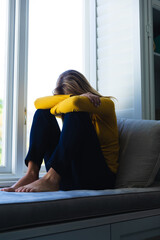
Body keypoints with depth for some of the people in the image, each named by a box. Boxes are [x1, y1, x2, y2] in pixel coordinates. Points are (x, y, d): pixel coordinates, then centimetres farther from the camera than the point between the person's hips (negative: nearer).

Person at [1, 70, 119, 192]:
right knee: (42, 113, 0)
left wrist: (56, 108, -6)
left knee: (75, 113, -25)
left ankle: (51, 179, -28)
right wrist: (71, 97, -15)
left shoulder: (106, 104, -4)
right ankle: (32, 174, -14)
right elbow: (38, 103, -5)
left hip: (99, 176, -5)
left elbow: (75, 103, -26)